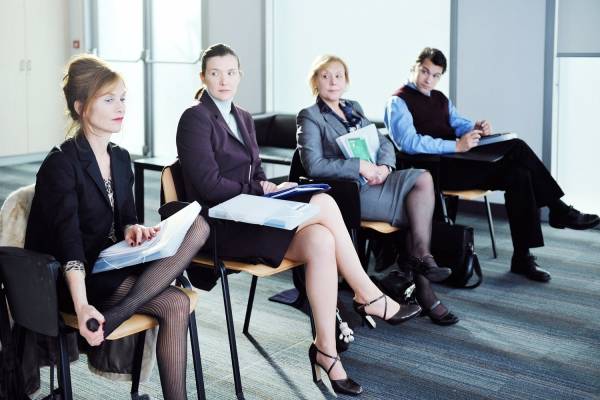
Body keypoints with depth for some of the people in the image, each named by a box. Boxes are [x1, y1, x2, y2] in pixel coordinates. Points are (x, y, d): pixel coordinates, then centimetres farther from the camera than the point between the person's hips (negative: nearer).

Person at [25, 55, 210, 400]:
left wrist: (132, 230, -9)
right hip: (73, 281, -8)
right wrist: (83, 307, -38)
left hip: (113, 266, 8)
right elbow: (68, 241, -25)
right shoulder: (61, 164, -13)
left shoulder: (121, 158, 9)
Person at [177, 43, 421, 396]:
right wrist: (262, 190, -13)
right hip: (222, 226, -7)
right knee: (323, 202, -24)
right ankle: (368, 296, -12)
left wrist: (270, 189, -3)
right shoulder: (195, 119, -7)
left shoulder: (243, 118, 17)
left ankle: (326, 350, -17)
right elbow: (210, 185, -15)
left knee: (320, 241, -22)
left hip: (250, 214, 7)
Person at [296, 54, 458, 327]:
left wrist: (384, 166, -5)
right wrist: (359, 166, -17)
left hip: (374, 180, 6)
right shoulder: (310, 117, 0)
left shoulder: (354, 108, 21)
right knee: (421, 209, -18)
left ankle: (420, 258, -16)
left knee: (423, 178, -20)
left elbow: (384, 143, 18)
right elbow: (313, 165, -12)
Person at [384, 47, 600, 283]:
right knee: (516, 149, -20)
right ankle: (559, 210, -6)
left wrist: (476, 129, -1)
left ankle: (523, 257, -15)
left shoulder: (440, 98, 24)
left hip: (457, 158, 8)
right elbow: (409, 143, -17)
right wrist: (456, 146, -25)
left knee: (519, 174, -18)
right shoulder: (398, 102, -2)